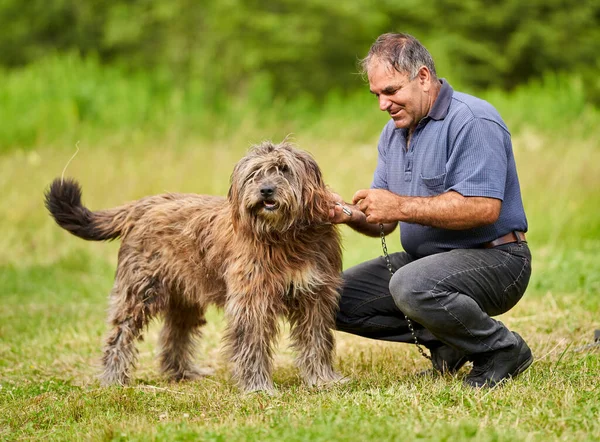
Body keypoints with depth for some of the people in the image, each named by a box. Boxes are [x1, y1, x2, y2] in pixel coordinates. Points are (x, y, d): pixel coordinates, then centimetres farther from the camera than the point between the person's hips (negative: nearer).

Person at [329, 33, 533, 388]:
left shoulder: (472, 121, -16)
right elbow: (385, 224, 12)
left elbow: (484, 208, -28)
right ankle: (450, 343, 0)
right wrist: (351, 216, -12)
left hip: (493, 259, -9)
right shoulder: (393, 133, 12)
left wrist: (400, 206, -26)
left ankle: (503, 350, -12)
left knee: (412, 285, -37)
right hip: (424, 258, 9)